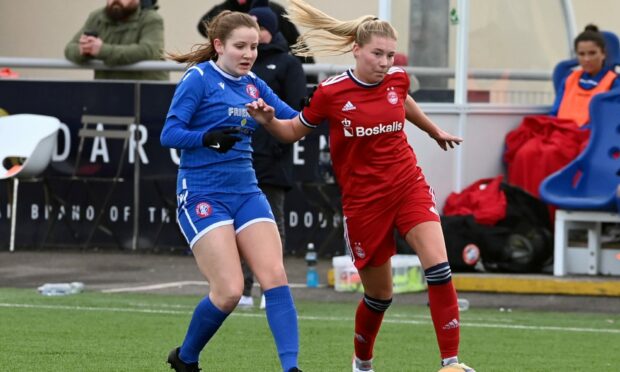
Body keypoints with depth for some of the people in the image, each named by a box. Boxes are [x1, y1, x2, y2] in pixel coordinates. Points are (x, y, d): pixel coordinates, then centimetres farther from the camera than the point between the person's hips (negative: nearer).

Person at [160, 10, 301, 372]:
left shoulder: (254, 85, 11)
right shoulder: (199, 79, -7)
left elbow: (297, 122, 11)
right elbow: (170, 134, -13)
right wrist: (209, 137, -29)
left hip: (246, 192, 6)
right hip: (203, 196, -6)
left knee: (276, 277, -11)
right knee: (229, 291, -13)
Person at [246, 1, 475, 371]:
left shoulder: (398, 78, -3)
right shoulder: (331, 92, -12)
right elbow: (295, 131, 3)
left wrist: (435, 131, 39)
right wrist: (269, 120, -18)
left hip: (408, 185, 2)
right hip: (364, 199, -2)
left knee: (438, 266, -19)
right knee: (379, 294, 7)